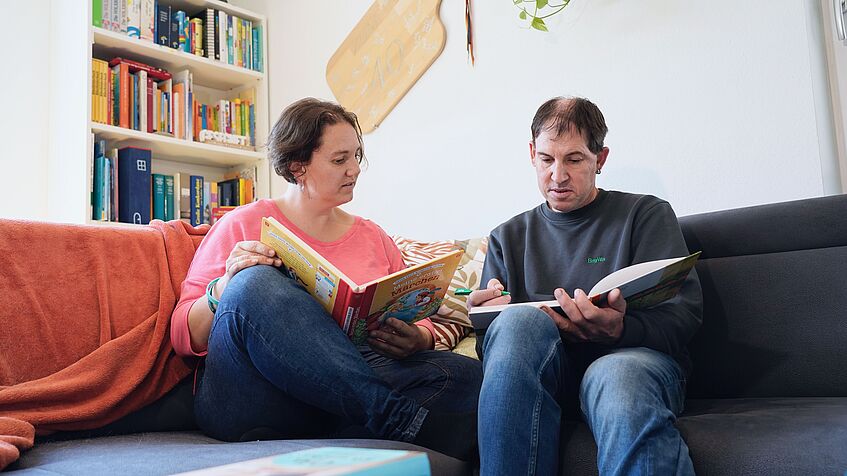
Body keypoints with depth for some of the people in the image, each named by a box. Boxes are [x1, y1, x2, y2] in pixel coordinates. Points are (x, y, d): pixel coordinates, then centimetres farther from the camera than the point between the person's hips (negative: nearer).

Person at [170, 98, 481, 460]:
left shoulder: (373, 237, 19)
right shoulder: (243, 225, 8)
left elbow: (420, 324, 18)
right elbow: (184, 336, 5)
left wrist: (416, 340, -6)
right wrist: (226, 287, -15)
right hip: (252, 400, -3)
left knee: (466, 377, -22)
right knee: (256, 283, -31)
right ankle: (395, 418, -30)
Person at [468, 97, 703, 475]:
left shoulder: (647, 214, 13)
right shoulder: (508, 238, 22)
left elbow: (683, 314, 0)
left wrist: (619, 329, -22)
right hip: (539, 374, 3)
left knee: (616, 377, -41)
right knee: (519, 320, -33)